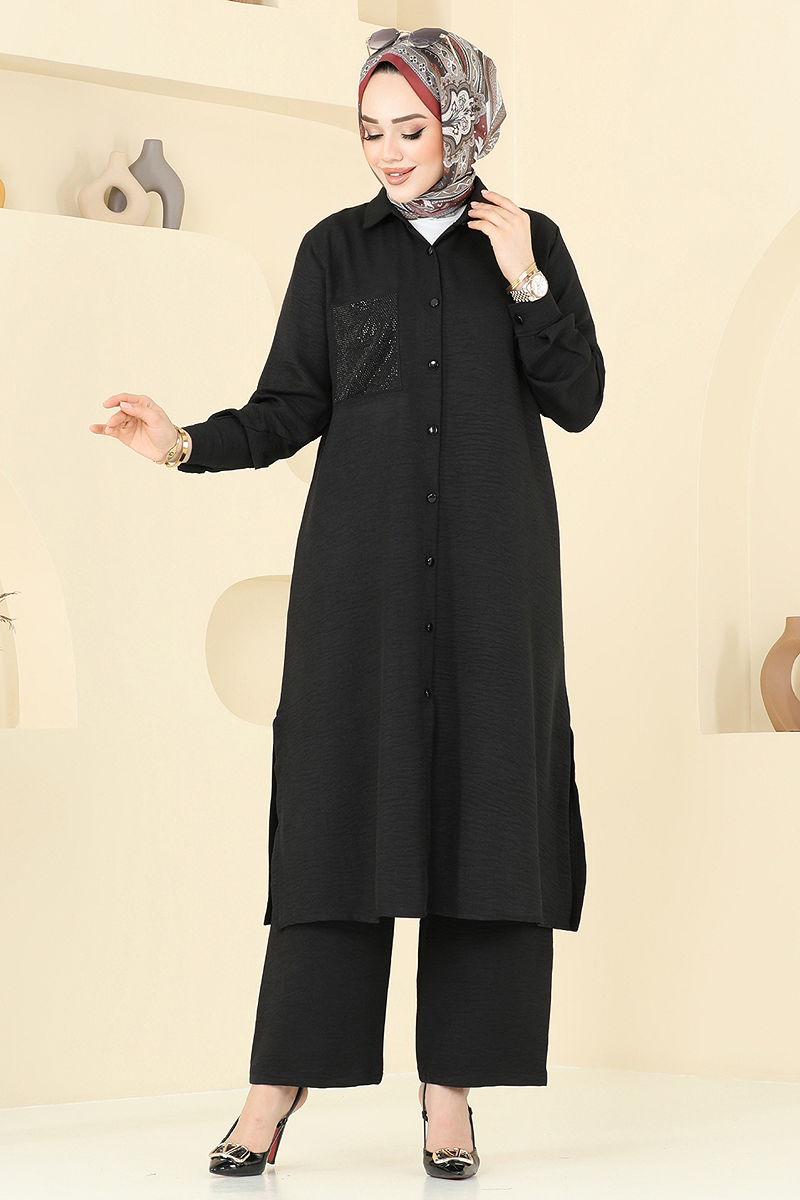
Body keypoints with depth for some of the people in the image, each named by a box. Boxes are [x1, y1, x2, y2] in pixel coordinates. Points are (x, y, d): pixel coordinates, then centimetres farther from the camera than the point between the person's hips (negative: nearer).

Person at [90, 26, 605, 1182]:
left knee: (480, 798, -3)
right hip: (364, 564, 0)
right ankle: (281, 1084, -3)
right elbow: (291, 409, 3)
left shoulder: (529, 242, 8)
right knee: (341, 796, -6)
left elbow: (579, 401, 2)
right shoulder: (335, 248, 7)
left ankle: (453, 1088, 2)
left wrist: (523, 282, -9)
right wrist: (189, 444, -14)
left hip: (494, 566, 1)